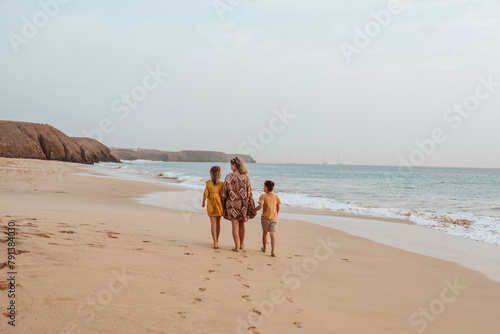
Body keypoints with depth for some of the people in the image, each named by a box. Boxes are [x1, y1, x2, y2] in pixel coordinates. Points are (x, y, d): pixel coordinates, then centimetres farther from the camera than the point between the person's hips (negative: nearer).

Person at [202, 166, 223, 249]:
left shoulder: (208, 183, -7)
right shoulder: (221, 184, -6)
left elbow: (205, 194, -3)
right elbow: (222, 195, -7)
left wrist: (203, 203, 13)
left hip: (211, 204, -1)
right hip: (219, 204, 1)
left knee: (213, 224, -3)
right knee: (218, 223, 17)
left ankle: (215, 243, -12)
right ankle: (216, 241, 31)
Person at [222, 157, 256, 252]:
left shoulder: (229, 177, -11)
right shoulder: (246, 177, -3)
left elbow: (225, 191, -6)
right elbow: (249, 192, -1)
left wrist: (223, 203, 8)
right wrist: (250, 207, 6)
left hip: (232, 203, -3)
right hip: (243, 204, 3)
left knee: (235, 226, 3)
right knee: (242, 224, 20)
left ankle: (236, 247, 4)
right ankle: (242, 244, 31)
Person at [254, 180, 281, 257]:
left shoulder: (263, 196, -8)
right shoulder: (276, 196, 4)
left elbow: (260, 206, -22)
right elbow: (278, 207, 11)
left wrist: (254, 210, -7)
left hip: (265, 217, -1)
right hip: (274, 218, 1)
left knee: (265, 232, 19)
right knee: (272, 234, -6)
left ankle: (264, 248, 36)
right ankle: (273, 251, -21)